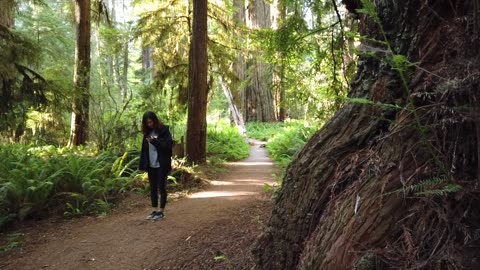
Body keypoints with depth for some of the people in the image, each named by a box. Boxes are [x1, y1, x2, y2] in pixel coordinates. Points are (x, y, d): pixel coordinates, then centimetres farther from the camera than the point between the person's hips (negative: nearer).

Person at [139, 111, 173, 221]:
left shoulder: (163, 130, -7)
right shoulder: (147, 132, 9)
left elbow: (168, 145, -12)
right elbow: (144, 149, 10)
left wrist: (155, 141, -23)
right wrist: (143, 164, 5)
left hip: (162, 165, -6)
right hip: (151, 165, 6)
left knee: (161, 187, 2)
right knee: (152, 188, 11)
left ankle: (161, 211, 12)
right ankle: (155, 210, 22)